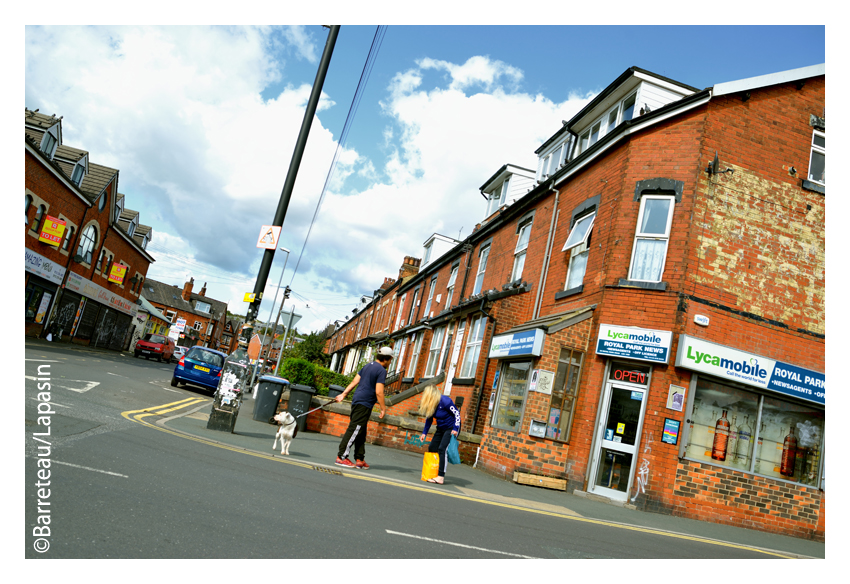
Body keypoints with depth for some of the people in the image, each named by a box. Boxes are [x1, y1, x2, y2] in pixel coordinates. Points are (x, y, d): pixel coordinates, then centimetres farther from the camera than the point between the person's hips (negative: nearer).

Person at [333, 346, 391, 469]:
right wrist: (383, 408, -10)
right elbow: (379, 392, -16)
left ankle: (360, 459, 16)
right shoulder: (381, 370, -10)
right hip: (364, 404, -10)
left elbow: (354, 381, 15)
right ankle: (342, 457, -5)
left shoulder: (367, 366, 16)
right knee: (354, 430, -7)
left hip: (356, 401, 10)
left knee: (361, 433, 12)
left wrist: (343, 394, 18)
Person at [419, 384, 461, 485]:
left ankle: (441, 477, -23)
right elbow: (429, 418, 9)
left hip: (451, 428, -8)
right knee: (432, 448, 6)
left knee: (443, 449, -19)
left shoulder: (445, 401, -24)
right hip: (441, 429, 9)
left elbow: (457, 413, -19)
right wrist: (424, 433, 7)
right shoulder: (431, 404, -3)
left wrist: (455, 429, -25)